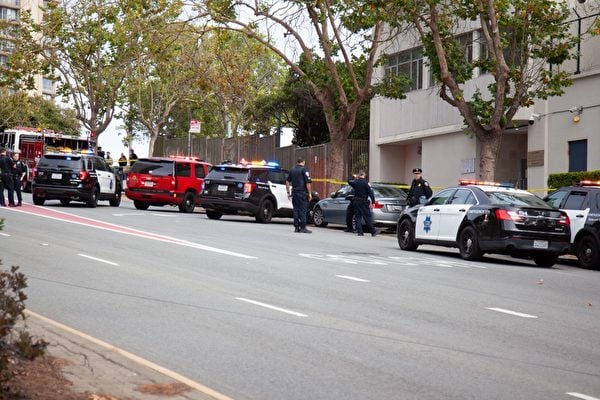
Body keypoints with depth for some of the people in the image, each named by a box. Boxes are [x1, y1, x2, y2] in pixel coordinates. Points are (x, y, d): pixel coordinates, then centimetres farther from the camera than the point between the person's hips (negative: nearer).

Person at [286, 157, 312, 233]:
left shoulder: (292, 170, 12)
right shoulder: (304, 170, -7)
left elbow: (287, 182, 15)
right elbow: (307, 183, -12)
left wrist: (288, 192, 19)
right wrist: (309, 193, -8)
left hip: (294, 192, 6)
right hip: (302, 193, -6)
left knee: (296, 210, 9)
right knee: (303, 210, -4)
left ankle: (296, 227, 8)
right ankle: (303, 228, -7)